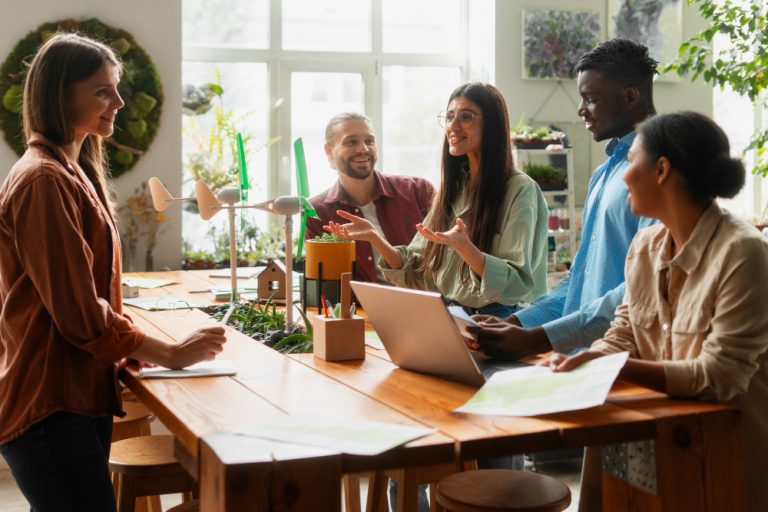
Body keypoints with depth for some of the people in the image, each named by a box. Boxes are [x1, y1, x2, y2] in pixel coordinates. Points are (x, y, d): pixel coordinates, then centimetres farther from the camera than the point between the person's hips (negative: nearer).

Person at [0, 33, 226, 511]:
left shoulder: (73, 173, 16)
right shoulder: (44, 180, -15)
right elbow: (80, 313, -19)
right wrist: (172, 355, -11)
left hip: (78, 395, 10)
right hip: (50, 406, -10)